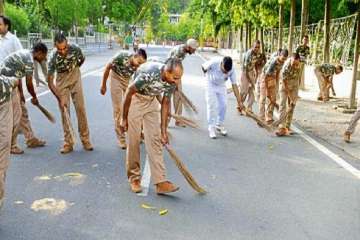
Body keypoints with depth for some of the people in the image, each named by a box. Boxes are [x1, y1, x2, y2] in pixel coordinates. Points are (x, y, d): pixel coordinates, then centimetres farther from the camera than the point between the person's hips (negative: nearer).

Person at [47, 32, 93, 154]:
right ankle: (68, 142, 3)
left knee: (81, 108, -2)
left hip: (75, 78, 1)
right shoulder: (53, 57, -25)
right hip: (61, 81, -1)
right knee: (64, 110, -4)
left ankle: (85, 139, 7)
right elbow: (50, 82, -21)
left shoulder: (75, 48, -21)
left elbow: (82, 59, 5)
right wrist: (60, 98, -26)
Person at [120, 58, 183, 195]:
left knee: (155, 139, -3)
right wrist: (124, 119, -13)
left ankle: (160, 182, -4)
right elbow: (129, 92, -21)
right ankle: (134, 178, 13)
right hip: (135, 98, -5)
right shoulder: (148, 74, -35)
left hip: (151, 101, 5)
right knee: (133, 140, -3)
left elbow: (165, 103, -3)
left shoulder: (172, 82, -17)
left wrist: (164, 130, -1)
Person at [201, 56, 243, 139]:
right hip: (211, 85, -3)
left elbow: (234, 85, -23)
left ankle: (220, 125, 20)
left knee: (223, 105, 0)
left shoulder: (231, 70, -27)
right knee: (211, 106, -8)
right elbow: (203, 67, -15)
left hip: (221, 86, 3)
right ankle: (211, 128, 0)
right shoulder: (214, 62, -36)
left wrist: (239, 102, -23)